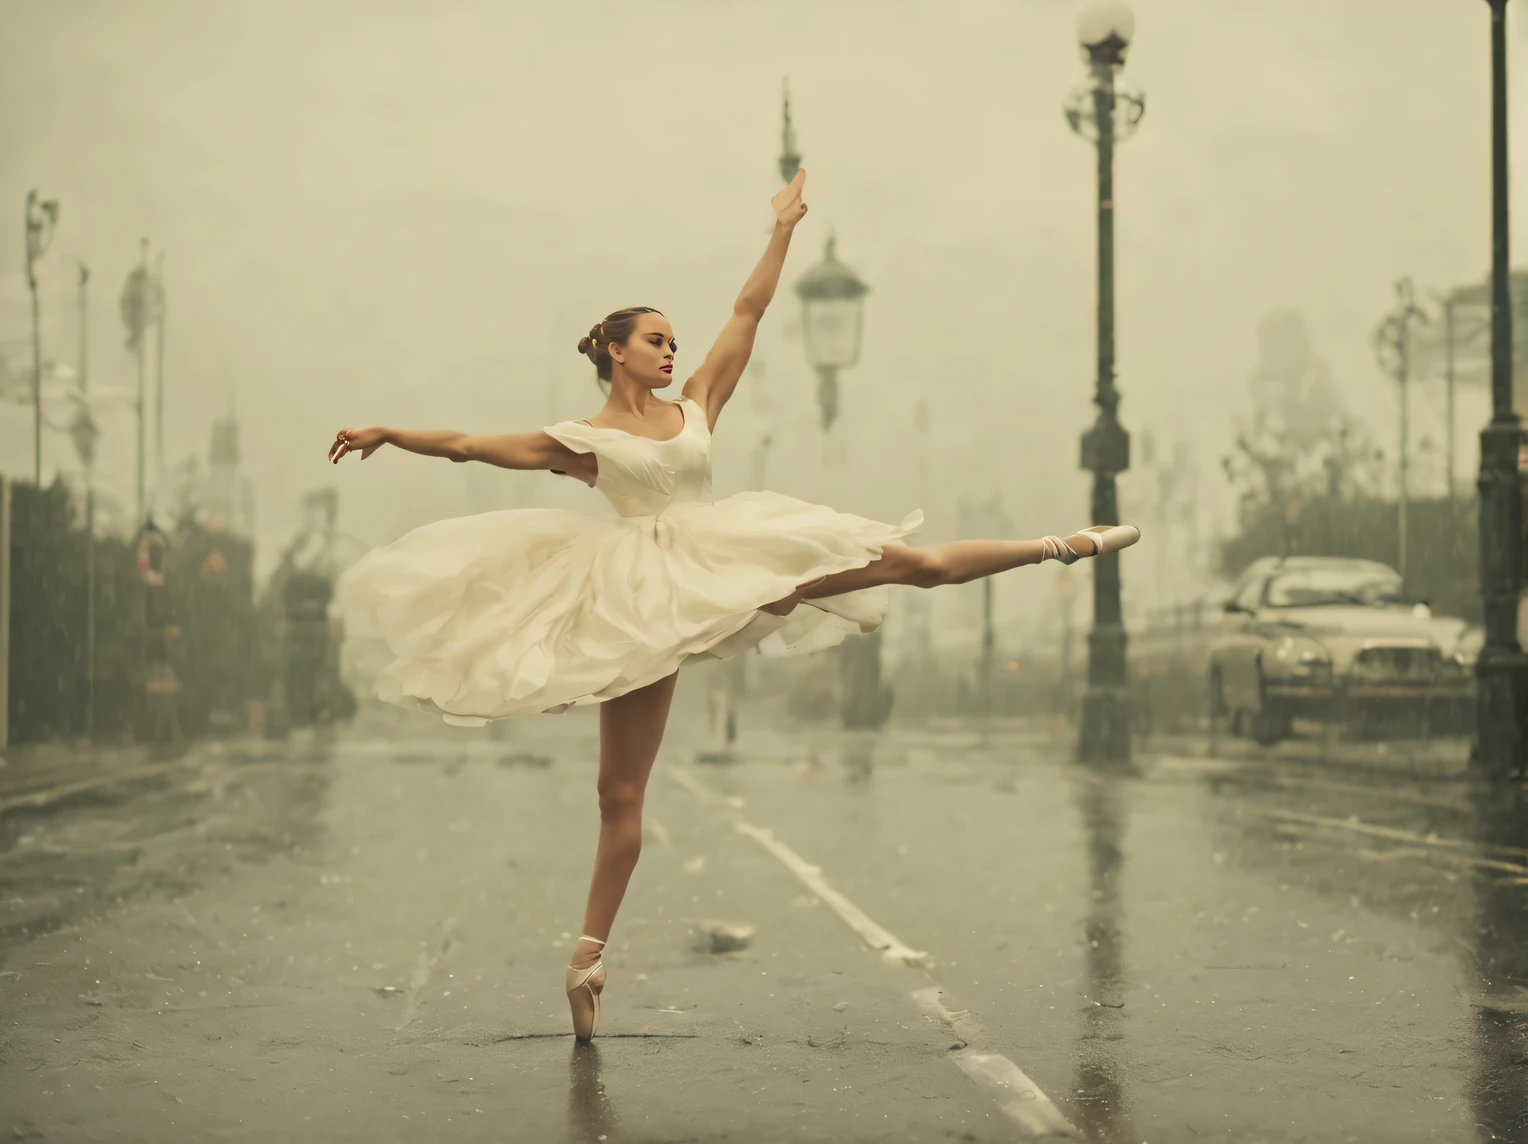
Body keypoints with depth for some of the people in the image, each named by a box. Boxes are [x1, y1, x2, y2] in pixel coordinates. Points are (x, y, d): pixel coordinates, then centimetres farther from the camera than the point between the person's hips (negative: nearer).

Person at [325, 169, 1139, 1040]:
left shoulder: (697, 406, 11)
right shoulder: (583, 442, 4)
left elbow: (749, 311, 14)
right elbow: (467, 444, 4)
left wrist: (783, 229, 15)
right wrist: (388, 436, -3)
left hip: (734, 568, 3)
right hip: (648, 602, -3)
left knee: (919, 565, 0)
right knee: (621, 792, -2)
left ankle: (1062, 547, 14)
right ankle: (591, 953, 6)